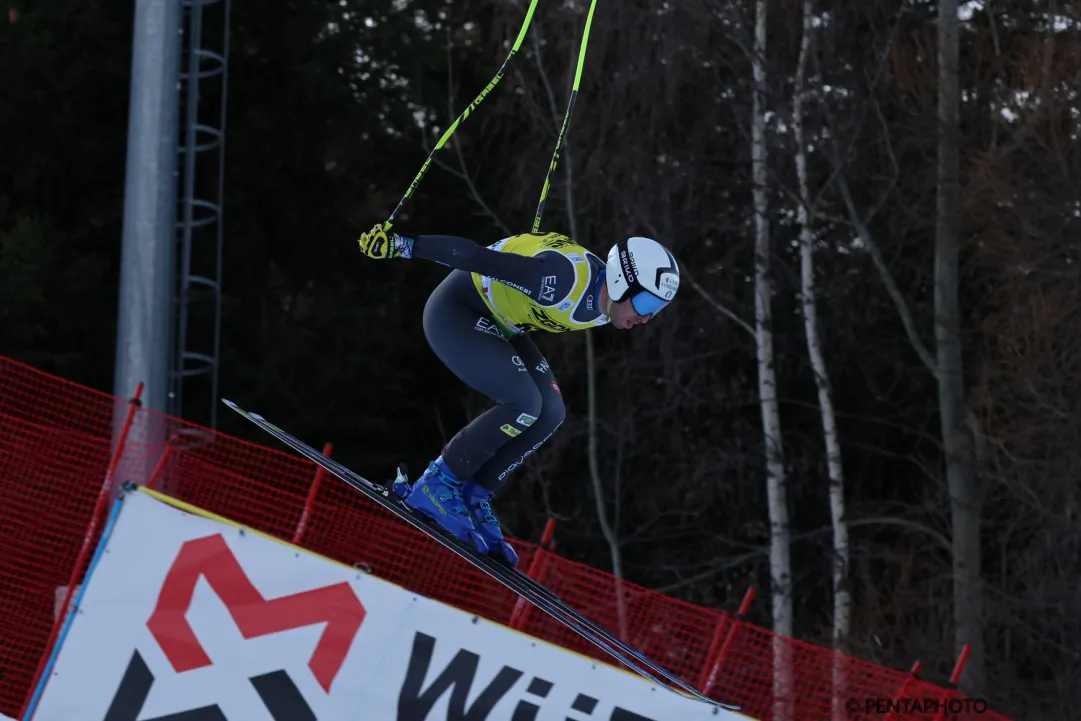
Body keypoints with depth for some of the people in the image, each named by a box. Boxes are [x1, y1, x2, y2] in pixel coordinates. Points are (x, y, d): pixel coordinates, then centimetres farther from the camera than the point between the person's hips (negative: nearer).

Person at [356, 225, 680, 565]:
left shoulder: (605, 307, -6)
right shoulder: (563, 278, -34)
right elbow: (479, 256, -33)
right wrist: (402, 246, -30)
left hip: (495, 325, 9)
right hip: (454, 311, -9)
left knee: (550, 412, -3)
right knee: (524, 404, -20)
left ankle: (473, 498, 4)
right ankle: (436, 485, -8)